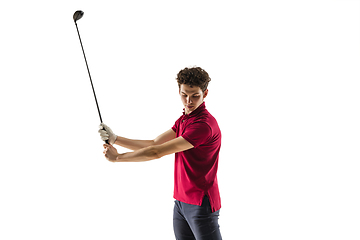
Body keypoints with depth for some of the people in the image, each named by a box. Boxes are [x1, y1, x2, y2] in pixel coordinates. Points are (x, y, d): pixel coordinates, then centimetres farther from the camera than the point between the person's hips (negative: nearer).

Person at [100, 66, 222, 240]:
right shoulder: (183, 120, 12)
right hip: (181, 200, 9)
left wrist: (117, 157, -11)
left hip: (201, 203, -9)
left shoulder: (204, 124, -22)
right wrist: (115, 139, -1)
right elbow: (154, 144, 10)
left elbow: (157, 153, -21)